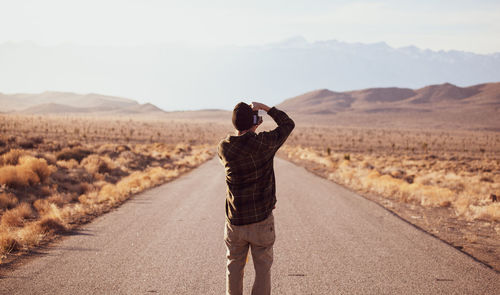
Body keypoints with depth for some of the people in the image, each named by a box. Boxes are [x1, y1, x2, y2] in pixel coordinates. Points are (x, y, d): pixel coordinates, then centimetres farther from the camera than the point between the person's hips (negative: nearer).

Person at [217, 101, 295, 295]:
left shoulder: (223, 147, -4)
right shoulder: (263, 143, -15)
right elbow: (288, 124, 1)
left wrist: (249, 129, 17)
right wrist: (266, 108, 6)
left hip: (235, 221, 3)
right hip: (261, 220, -3)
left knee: (234, 266, 17)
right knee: (263, 268, 9)